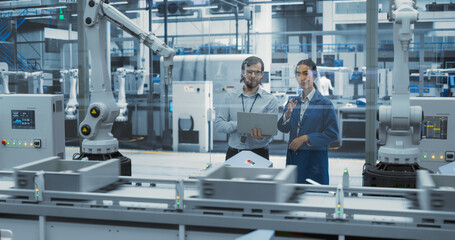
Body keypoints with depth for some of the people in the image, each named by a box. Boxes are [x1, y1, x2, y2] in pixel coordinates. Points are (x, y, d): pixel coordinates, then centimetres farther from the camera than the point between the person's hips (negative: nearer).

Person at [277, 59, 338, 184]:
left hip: (315, 157, -4)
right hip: (293, 157, 4)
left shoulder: (324, 103, -7)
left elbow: (333, 134, -9)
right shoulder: (293, 101, 9)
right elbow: (283, 129, 5)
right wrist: (287, 114, -14)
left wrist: (306, 138, -15)